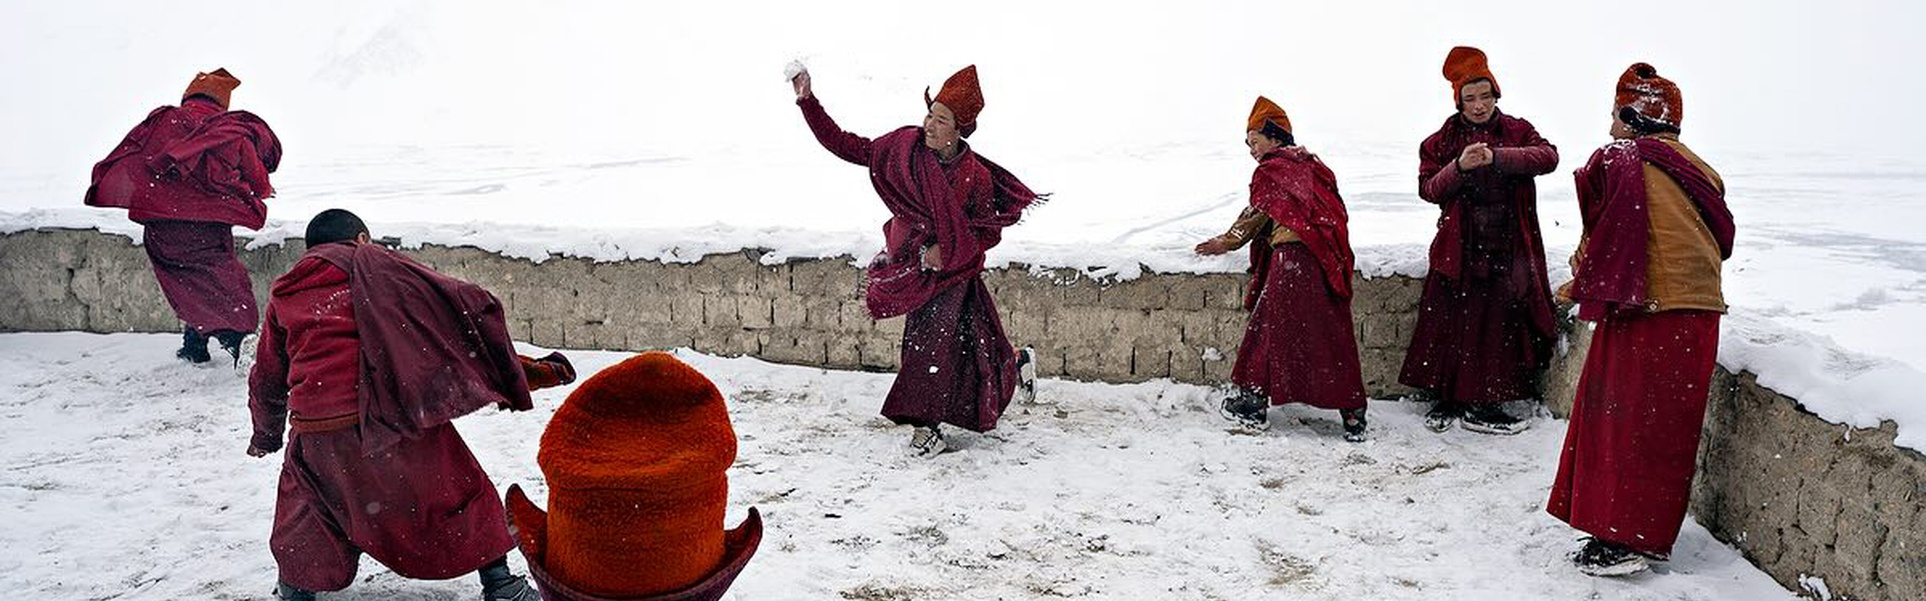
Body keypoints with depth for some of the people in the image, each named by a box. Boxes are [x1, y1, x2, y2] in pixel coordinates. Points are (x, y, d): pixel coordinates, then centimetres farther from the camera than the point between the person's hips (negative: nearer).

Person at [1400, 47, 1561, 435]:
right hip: (1460, 245, 0)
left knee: (1500, 322, 0)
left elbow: (1548, 156, -11)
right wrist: (1459, 167, -21)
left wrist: (1497, 157, -24)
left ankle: (1482, 405, 8)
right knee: (1452, 321, 0)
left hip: (1508, 247, 1)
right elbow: (1428, 188, -3)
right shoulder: (1443, 141, 7)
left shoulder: (1517, 131, 8)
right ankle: (1447, 398, 12)